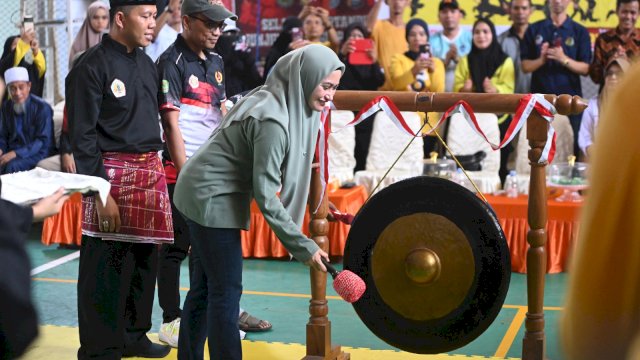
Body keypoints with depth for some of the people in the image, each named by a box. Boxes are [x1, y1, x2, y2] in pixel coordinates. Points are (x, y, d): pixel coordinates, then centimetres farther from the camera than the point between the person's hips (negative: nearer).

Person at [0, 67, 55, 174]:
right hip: (13, 152, 5)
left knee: (12, 165, -32)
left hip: (38, 153, -4)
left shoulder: (42, 108, -11)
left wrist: (16, 153, -24)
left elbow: (43, 141, -14)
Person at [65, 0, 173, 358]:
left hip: (151, 171, 7)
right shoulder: (92, 66, -9)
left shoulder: (148, 65, 14)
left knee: (145, 258, 12)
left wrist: (155, 171, 16)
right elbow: (83, 136, -12)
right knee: (105, 270, -1)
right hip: (111, 173, -7)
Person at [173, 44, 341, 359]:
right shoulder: (272, 119, -25)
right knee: (226, 292, -5)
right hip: (212, 197, -10)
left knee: (204, 288, 15)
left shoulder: (285, 104, 4)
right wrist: (302, 246, -21)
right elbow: (265, 194, -24)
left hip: (208, 193, 10)